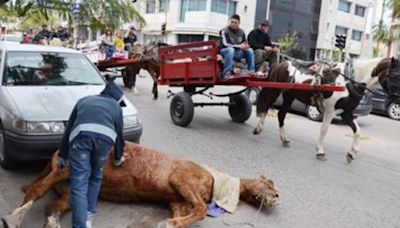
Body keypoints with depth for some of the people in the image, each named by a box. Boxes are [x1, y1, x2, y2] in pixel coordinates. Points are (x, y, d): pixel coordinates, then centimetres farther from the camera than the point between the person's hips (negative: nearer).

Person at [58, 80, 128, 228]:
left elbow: (69, 129, 38)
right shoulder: (115, 106, 35)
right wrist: (118, 158, 54)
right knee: (95, 177, 23)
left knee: (79, 184, 1)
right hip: (105, 136, 0)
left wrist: (63, 157, 44)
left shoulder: (84, 101, 39)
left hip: (81, 134, 0)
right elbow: (119, 134, 38)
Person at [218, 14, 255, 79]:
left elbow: (245, 43, 15)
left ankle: (251, 72, -6)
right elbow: (225, 44, -20)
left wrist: (245, 46, -12)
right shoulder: (224, 31, -12)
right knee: (230, 49, -37)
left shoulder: (241, 32, 4)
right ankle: (226, 73, -39)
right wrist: (239, 46, -20)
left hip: (237, 52, 5)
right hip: (225, 51, -5)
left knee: (250, 50, -12)